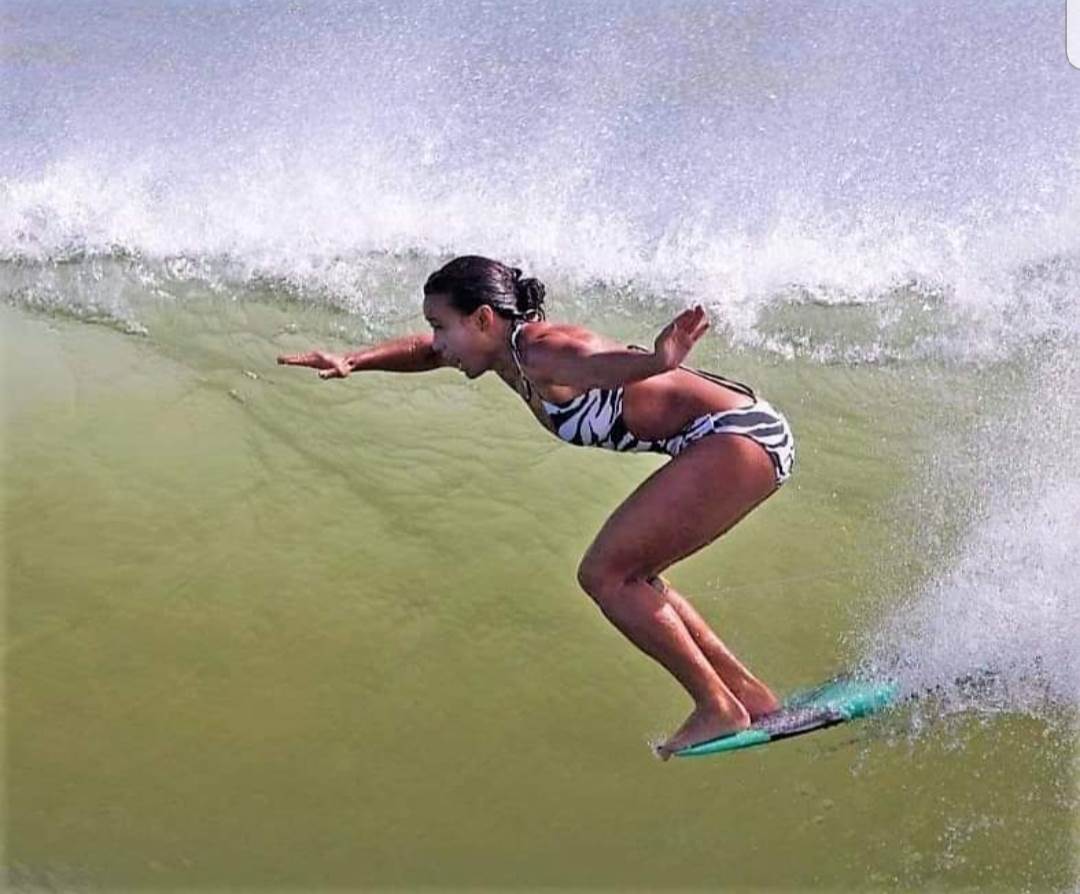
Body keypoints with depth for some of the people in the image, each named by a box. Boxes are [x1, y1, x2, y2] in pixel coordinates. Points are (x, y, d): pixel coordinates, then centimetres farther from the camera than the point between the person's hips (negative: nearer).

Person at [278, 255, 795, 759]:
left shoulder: (539, 352, -19)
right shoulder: (509, 350, 8)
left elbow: (605, 362, -41)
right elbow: (428, 352, 27)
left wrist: (658, 361, -61)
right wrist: (353, 362, 18)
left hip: (738, 437, -10)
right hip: (726, 439, 10)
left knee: (604, 575, -8)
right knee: (625, 577, 14)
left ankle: (718, 708, -1)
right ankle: (750, 695, 19)